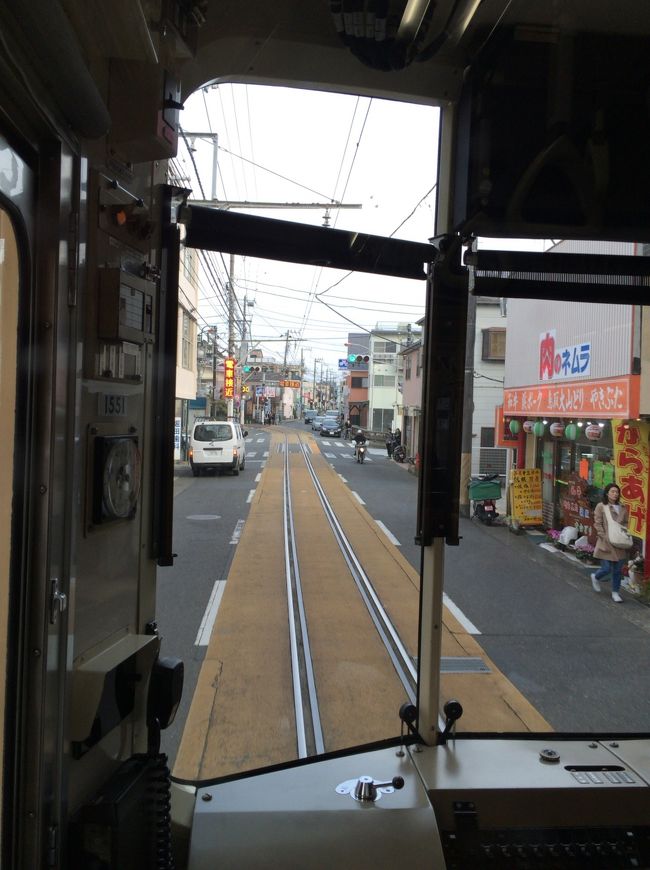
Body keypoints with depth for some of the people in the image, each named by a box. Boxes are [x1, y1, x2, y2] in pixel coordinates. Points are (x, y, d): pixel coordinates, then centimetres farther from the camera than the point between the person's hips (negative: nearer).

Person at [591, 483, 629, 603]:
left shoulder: (623, 508, 9)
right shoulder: (601, 506, -5)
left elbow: (626, 523, 15)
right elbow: (597, 524, -7)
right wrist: (605, 538, -14)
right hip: (606, 544, -4)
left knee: (617, 570, 8)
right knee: (607, 569, -3)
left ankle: (615, 592, 22)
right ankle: (595, 577, 29)